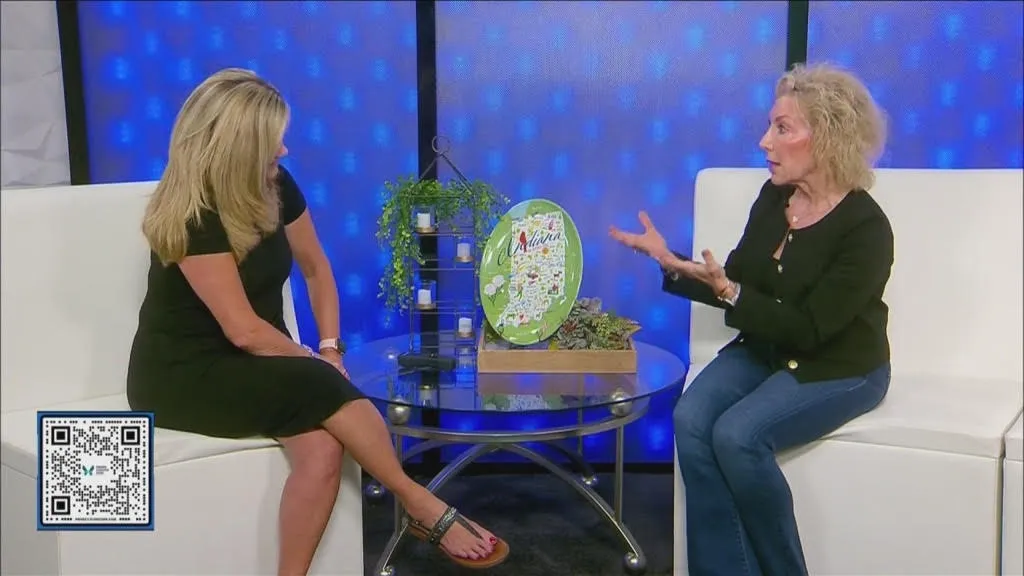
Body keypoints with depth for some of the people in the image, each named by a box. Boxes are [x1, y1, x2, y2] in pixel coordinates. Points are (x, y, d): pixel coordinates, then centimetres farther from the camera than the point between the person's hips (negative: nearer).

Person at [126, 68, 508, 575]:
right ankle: (422, 506, -15)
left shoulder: (275, 187, -1)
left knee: (323, 446, -26)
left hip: (252, 362, 6)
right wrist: (316, 364, -12)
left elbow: (316, 267, 12)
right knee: (322, 388, -30)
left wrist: (330, 347, -1)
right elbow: (243, 329, -24)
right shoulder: (191, 215, -22)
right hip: (183, 373, -6)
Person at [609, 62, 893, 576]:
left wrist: (725, 290, -29)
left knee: (739, 434, -28)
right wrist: (672, 264, -6)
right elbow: (738, 287, 9)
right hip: (762, 350, 6)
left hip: (838, 369, -6)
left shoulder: (865, 228, -18)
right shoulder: (773, 198, 0)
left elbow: (807, 330, -21)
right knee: (690, 420, -20)